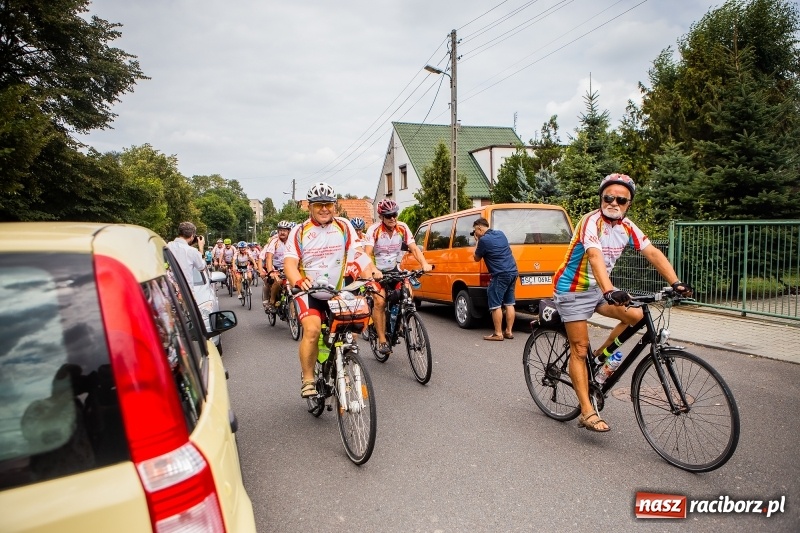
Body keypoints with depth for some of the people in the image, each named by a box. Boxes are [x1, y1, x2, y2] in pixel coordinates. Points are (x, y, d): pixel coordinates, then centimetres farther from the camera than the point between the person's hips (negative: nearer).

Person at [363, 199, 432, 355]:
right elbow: (368, 253, -28)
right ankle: (382, 340, -12)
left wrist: (424, 264, -32)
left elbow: (414, 248, -14)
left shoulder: (403, 228, -8)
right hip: (377, 271, -4)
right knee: (379, 302, -21)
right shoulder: (374, 230, -18)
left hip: (394, 270, 4)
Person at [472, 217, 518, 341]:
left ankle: (498, 334, 2)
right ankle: (509, 331, 17)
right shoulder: (500, 233, 12)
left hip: (500, 275, -8)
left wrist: (477, 242, 8)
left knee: (496, 305, -1)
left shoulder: (484, 240, -12)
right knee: (509, 304, 13)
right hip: (512, 272, 8)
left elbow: (476, 258, 1)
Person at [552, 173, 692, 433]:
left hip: (599, 288, 7)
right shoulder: (592, 222, -23)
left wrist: (676, 282, -20)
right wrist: (609, 291, -52)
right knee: (579, 350, -6)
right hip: (572, 290, -7)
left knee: (636, 316, -10)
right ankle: (587, 413, -3)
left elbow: (653, 253, -8)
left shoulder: (627, 226, -1)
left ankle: (602, 354, 13)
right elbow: (595, 257, -38)